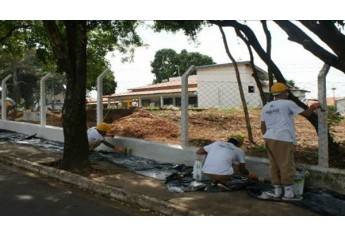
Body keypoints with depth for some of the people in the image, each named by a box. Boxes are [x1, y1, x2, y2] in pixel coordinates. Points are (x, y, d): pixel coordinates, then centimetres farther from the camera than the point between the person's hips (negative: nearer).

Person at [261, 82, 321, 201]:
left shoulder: (266, 107, 14)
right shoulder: (288, 103, -3)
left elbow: (263, 127, 13)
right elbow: (305, 113, 4)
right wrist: (314, 107, 22)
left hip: (270, 139, 7)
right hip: (283, 139, -7)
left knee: (274, 166, 11)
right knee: (286, 166, -1)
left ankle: (277, 190, 17)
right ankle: (288, 193, 4)